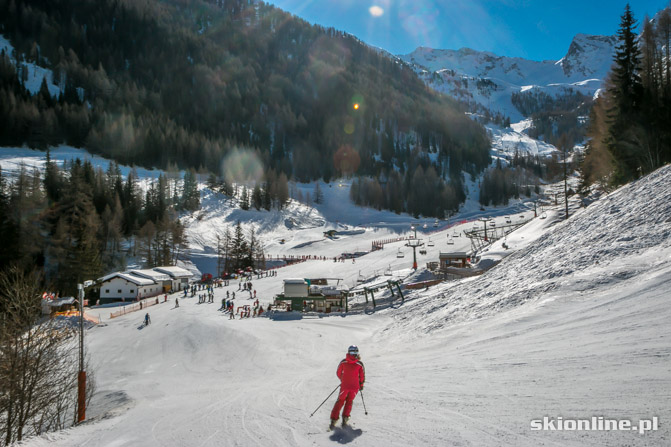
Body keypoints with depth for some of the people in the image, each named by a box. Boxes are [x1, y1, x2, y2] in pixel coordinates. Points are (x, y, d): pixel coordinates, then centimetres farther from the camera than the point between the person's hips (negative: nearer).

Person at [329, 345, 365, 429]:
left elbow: (338, 373, 7)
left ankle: (334, 419, 4)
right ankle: (345, 417, 7)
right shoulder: (360, 364, -6)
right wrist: (361, 385, 16)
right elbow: (362, 376, -1)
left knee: (340, 401, 14)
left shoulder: (343, 362, -3)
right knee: (349, 401, 20)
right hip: (355, 387, 0)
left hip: (344, 385, 0)